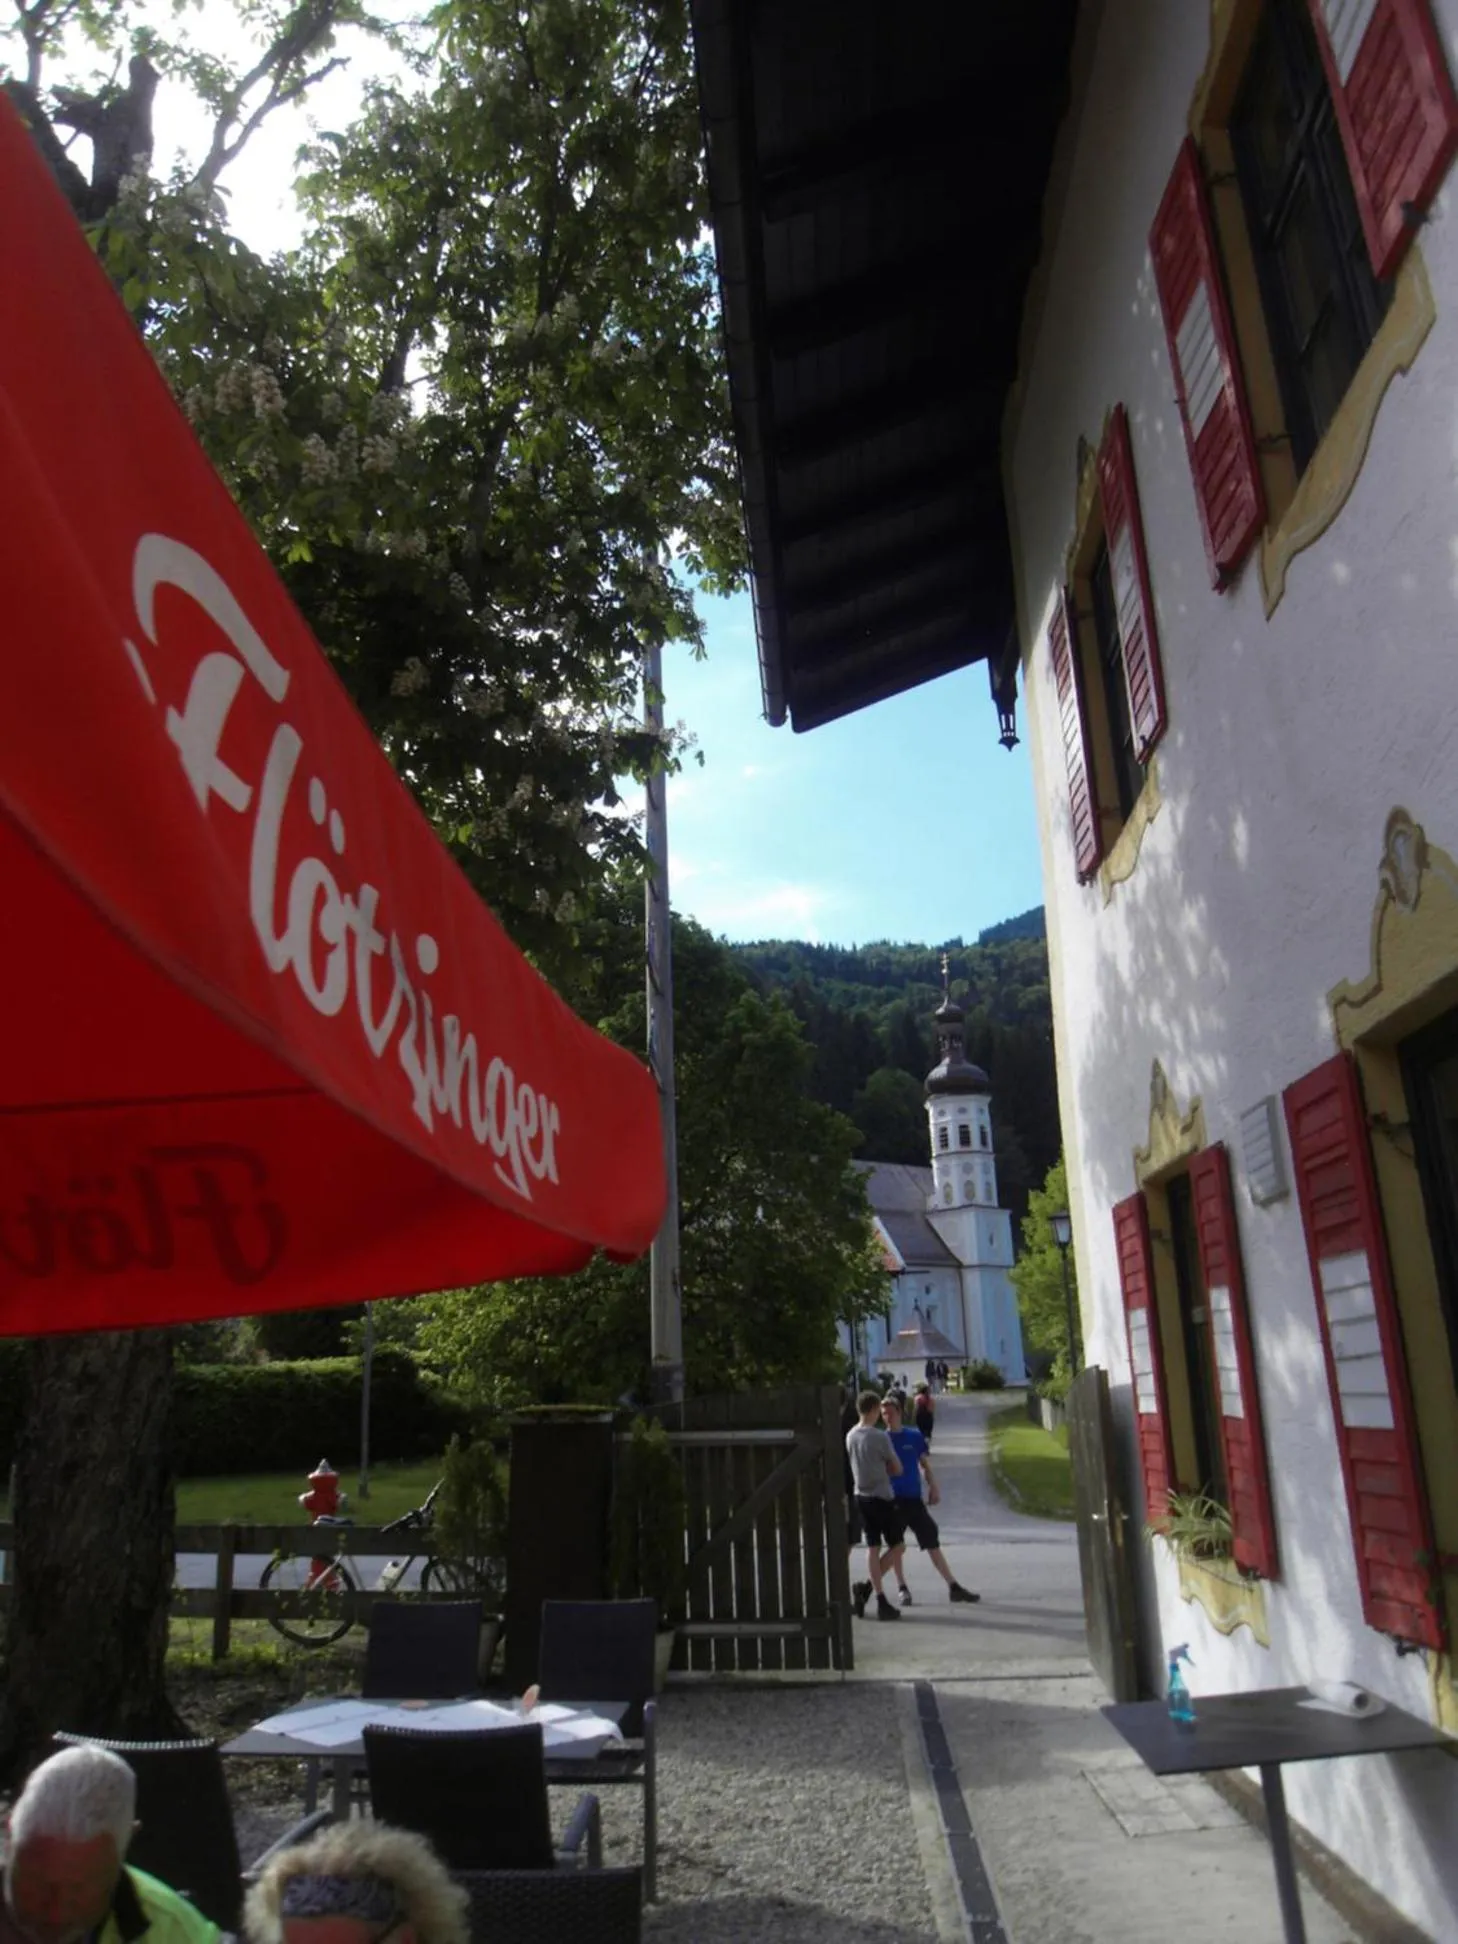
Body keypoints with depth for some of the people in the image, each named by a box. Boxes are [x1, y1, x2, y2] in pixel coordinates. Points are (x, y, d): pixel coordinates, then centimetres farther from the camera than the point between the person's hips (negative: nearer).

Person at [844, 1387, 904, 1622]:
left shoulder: (850, 1436, 3)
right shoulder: (880, 1437, -17)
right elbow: (897, 1470, -7)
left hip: (861, 1496, 6)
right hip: (882, 1497, -6)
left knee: (873, 1547, 10)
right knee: (896, 1546, 7)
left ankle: (880, 1599, 8)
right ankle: (866, 1587, -2)